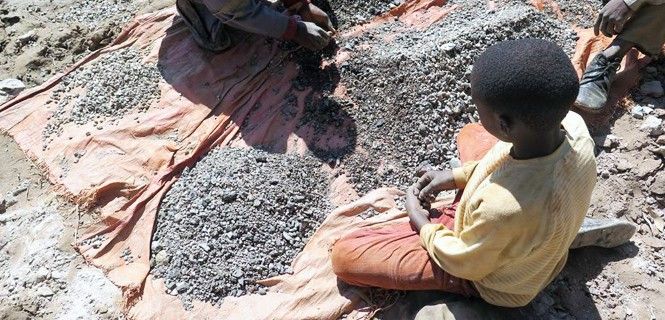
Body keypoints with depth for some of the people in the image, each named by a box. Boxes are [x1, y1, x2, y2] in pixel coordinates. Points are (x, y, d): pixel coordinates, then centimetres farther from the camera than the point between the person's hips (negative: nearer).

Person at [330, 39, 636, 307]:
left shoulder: (503, 206, -44)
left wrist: (420, 221, -6)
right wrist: (458, 175, -1)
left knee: (345, 253, -8)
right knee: (470, 135, 24)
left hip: (495, 280, -6)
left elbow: (465, 262, -22)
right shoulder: (572, 123, -24)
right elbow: (525, 161, 0)